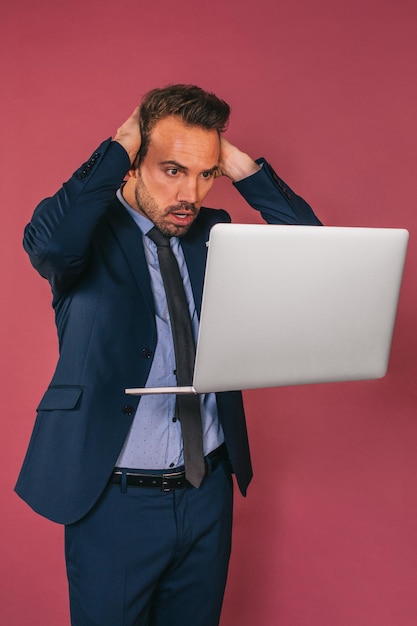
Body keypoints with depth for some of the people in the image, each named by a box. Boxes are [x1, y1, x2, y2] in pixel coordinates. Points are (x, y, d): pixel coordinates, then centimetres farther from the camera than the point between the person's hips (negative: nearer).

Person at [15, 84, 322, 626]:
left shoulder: (213, 233, 5)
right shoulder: (93, 232, -9)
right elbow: (46, 241, -33)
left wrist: (242, 166, -9)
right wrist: (120, 145, -20)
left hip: (209, 493, 5)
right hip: (113, 500, -4)